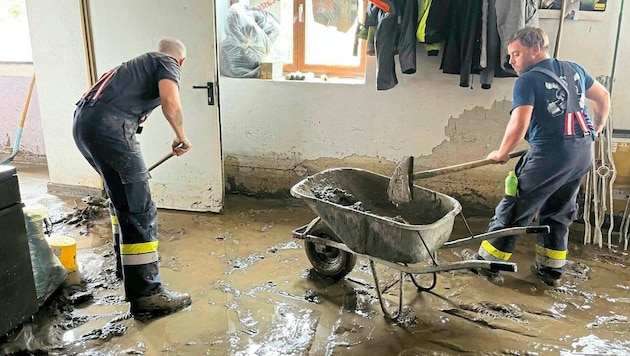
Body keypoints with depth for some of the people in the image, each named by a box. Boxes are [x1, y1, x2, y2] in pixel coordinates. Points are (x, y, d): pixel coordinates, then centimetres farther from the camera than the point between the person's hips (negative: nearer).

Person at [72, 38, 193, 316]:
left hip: (82, 124, 10)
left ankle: (126, 263, 40)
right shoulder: (167, 63, 8)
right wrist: (181, 137, 4)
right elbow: (170, 102, -15)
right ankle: (146, 294, -5)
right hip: (107, 127, -9)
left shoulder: (141, 63, 33)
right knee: (140, 212, -8)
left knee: (123, 198, 26)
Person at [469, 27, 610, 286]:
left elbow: (519, 125, -18)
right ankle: (552, 269, 26)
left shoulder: (528, 80, -9)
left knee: (514, 209, 4)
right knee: (558, 213, 20)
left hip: (550, 154, -7)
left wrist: (501, 154, -3)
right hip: (583, 152, 8)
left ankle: (488, 261, 12)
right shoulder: (574, 69, 13)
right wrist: (596, 130, 36)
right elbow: (603, 97, 24)